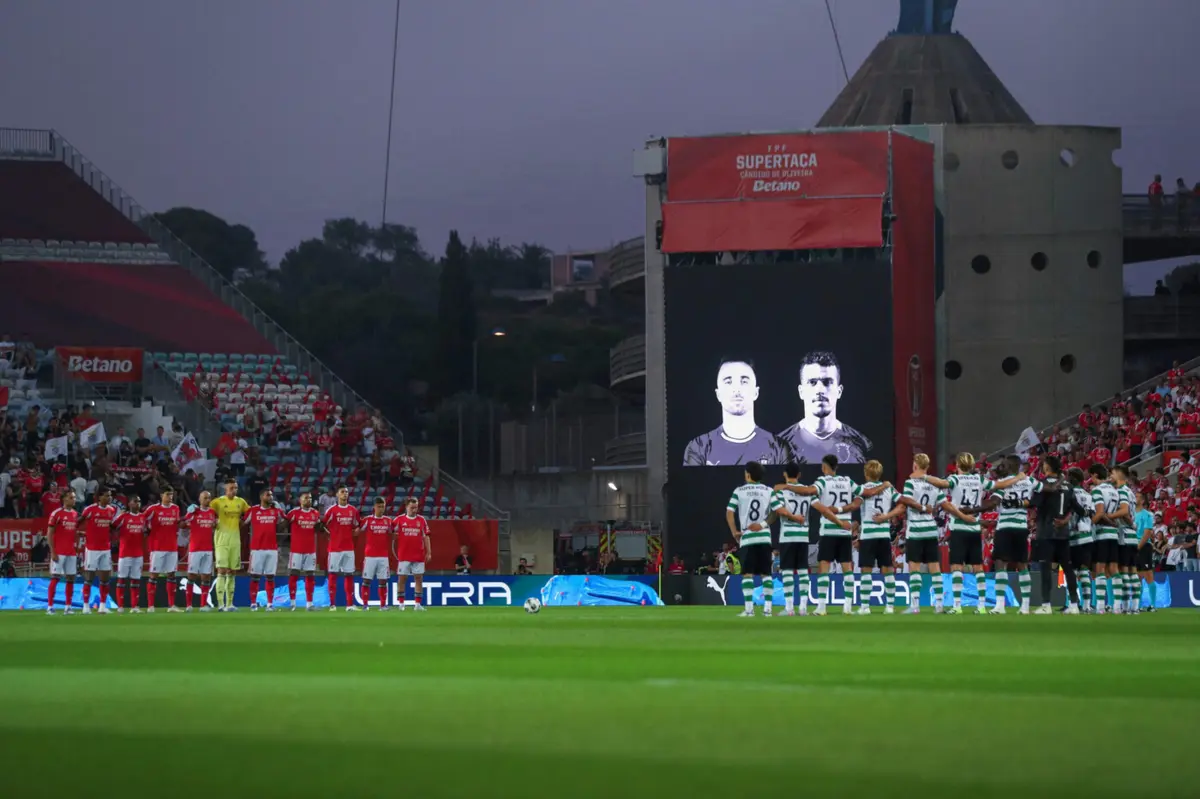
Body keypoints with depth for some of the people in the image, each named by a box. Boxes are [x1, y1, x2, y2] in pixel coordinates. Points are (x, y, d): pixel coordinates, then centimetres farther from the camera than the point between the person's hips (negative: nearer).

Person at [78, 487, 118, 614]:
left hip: (106, 549, 5)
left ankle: (103, 605, 11)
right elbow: (78, 522, -3)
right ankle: (86, 605, 5)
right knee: (89, 577, -1)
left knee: (105, 578, 5)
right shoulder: (90, 509, -11)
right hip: (92, 549, -5)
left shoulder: (112, 510, 6)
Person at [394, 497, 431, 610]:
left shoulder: (422, 520, 6)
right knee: (402, 579, 1)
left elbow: (425, 537, 7)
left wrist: (428, 552, 3)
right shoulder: (399, 520, 1)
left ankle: (417, 603, 5)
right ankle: (401, 603, 8)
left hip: (419, 556, 2)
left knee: (419, 578, 1)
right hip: (404, 555, -2)